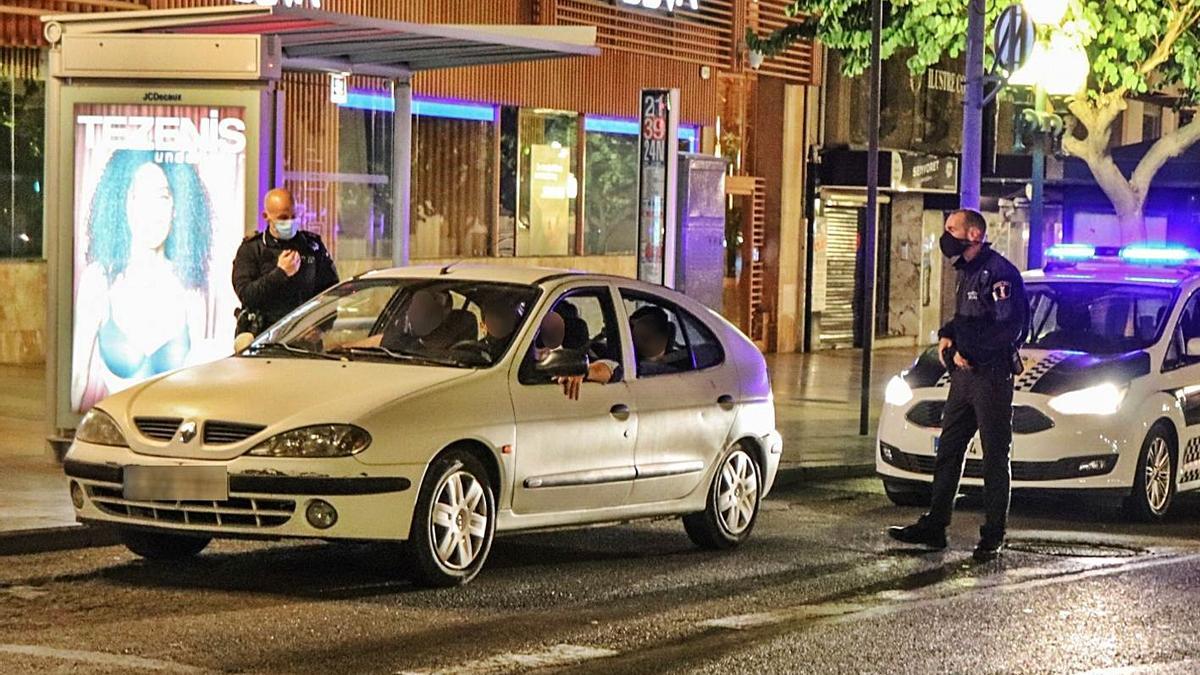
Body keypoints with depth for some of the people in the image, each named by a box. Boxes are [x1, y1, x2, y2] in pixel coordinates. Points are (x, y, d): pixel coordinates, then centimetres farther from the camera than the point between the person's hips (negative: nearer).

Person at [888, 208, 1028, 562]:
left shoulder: (998, 273, -14)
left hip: (992, 376, -10)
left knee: (995, 457, -1)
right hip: (964, 375, 10)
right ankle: (934, 526, 17)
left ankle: (993, 536, 4)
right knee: (948, 451, 11)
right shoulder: (967, 271, 16)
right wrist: (947, 336, 8)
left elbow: (1008, 329, -21)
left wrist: (968, 352, -17)